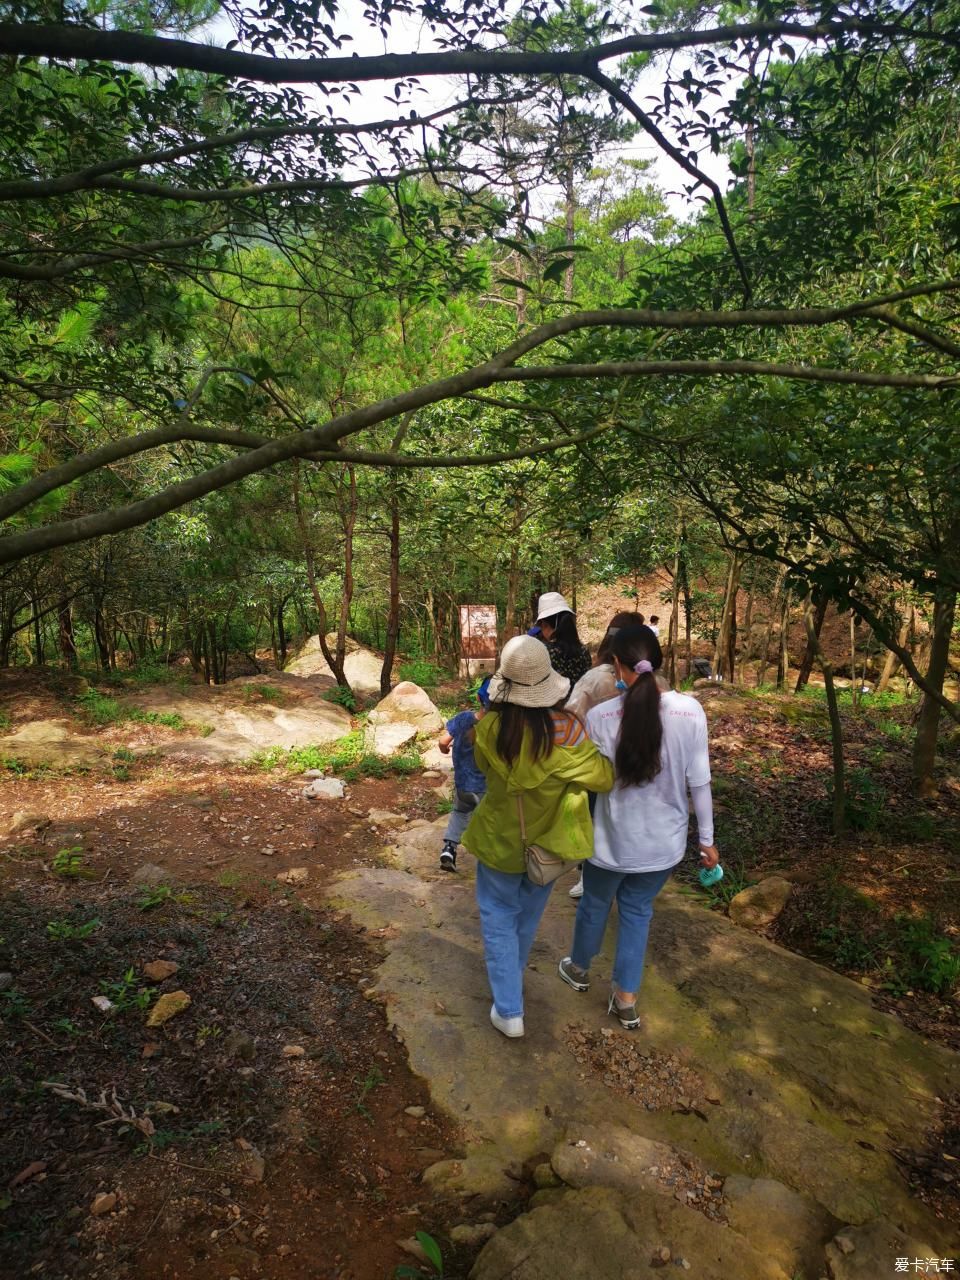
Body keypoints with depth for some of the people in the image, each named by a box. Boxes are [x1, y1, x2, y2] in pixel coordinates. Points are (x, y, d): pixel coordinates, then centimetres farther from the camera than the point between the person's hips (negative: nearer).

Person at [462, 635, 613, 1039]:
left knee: (499, 918, 17)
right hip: (547, 841, 2)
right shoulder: (566, 730, -27)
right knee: (528, 915, 26)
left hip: (499, 840, -1)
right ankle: (512, 974, 50)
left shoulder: (490, 728, -25)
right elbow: (604, 778, -15)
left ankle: (509, 1009, 17)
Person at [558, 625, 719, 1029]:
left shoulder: (600, 716, -20)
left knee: (595, 903, 24)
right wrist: (707, 838, 3)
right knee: (637, 910, 23)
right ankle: (626, 998, 33)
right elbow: (698, 782, -8)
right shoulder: (690, 711, -16)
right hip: (664, 841, 1)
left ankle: (578, 968, 49)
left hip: (612, 839, -1)